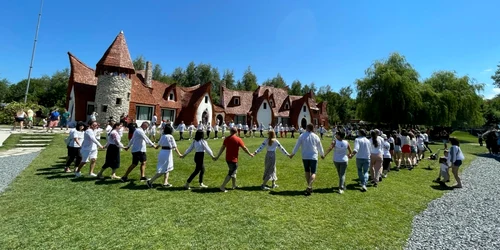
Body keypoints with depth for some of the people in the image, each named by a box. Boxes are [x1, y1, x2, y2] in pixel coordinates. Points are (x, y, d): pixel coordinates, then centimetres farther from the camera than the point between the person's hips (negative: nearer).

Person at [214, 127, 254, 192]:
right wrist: (250, 154, 9)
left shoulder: (226, 139, 1)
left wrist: (217, 156, 14)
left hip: (228, 159, 6)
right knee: (231, 174, 2)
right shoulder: (238, 139, -12)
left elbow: (222, 148, 6)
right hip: (234, 159, -6)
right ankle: (222, 186, 0)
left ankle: (234, 185, 31)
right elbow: (244, 148, -6)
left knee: (233, 171, 22)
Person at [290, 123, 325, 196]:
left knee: (307, 172, 16)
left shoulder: (302, 136, -2)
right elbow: (320, 147, 10)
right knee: (313, 173, 1)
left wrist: (292, 154, 13)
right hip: (313, 157, -1)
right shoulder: (316, 137, -1)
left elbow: (297, 146, 0)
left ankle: (310, 187, 23)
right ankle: (309, 186, -18)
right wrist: (322, 154, 28)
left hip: (305, 157, 1)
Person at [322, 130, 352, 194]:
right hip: (344, 160, 0)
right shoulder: (346, 143, -7)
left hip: (336, 160, 0)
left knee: (340, 174, 19)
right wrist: (349, 155, 22)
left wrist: (324, 155, -30)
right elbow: (350, 151, 0)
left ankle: (343, 186, 35)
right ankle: (341, 188, -10)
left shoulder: (335, 142, -14)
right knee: (342, 174, 3)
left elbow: (330, 148, -29)